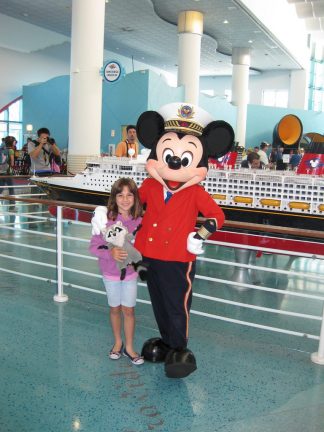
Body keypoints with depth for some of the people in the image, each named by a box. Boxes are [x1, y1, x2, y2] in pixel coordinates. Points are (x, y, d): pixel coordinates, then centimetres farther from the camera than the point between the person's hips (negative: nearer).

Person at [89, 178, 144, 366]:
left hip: (131, 272, 1)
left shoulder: (139, 220, -12)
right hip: (110, 273, -1)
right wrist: (110, 253, -30)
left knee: (128, 310, 8)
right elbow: (94, 246, -15)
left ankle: (129, 347, 28)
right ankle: (118, 342, 38)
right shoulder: (106, 219, -19)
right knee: (115, 308, 16)